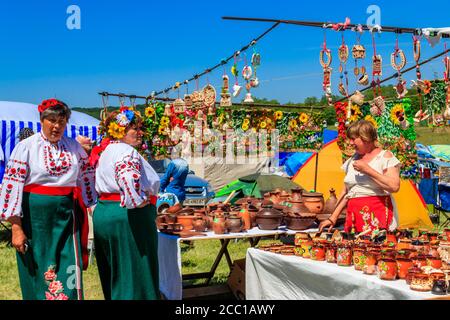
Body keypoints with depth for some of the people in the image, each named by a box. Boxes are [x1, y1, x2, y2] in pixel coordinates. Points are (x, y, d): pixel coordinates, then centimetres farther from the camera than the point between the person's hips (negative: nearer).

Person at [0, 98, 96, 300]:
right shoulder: (26, 147, -4)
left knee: (68, 272, 0)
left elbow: (88, 179, 14)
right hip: (35, 216, -3)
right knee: (37, 274, 5)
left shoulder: (74, 147, 8)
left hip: (65, 216, 3)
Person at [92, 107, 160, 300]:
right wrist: (138, 201, -22)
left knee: (114, 275, 18)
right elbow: (128, 178, -35)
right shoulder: (127, 152, -16)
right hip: (128, 218, -10)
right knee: (135, 274, -2)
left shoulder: (104, 150, 16)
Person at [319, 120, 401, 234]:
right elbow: (345, 192, 20)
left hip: (376, 217, -5)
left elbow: (394, 186, -15)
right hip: (353, 216, 5)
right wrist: (333, 218, 14)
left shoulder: (385, 157, -1)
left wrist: (368, 170, -15)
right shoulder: (352, 160, 16)